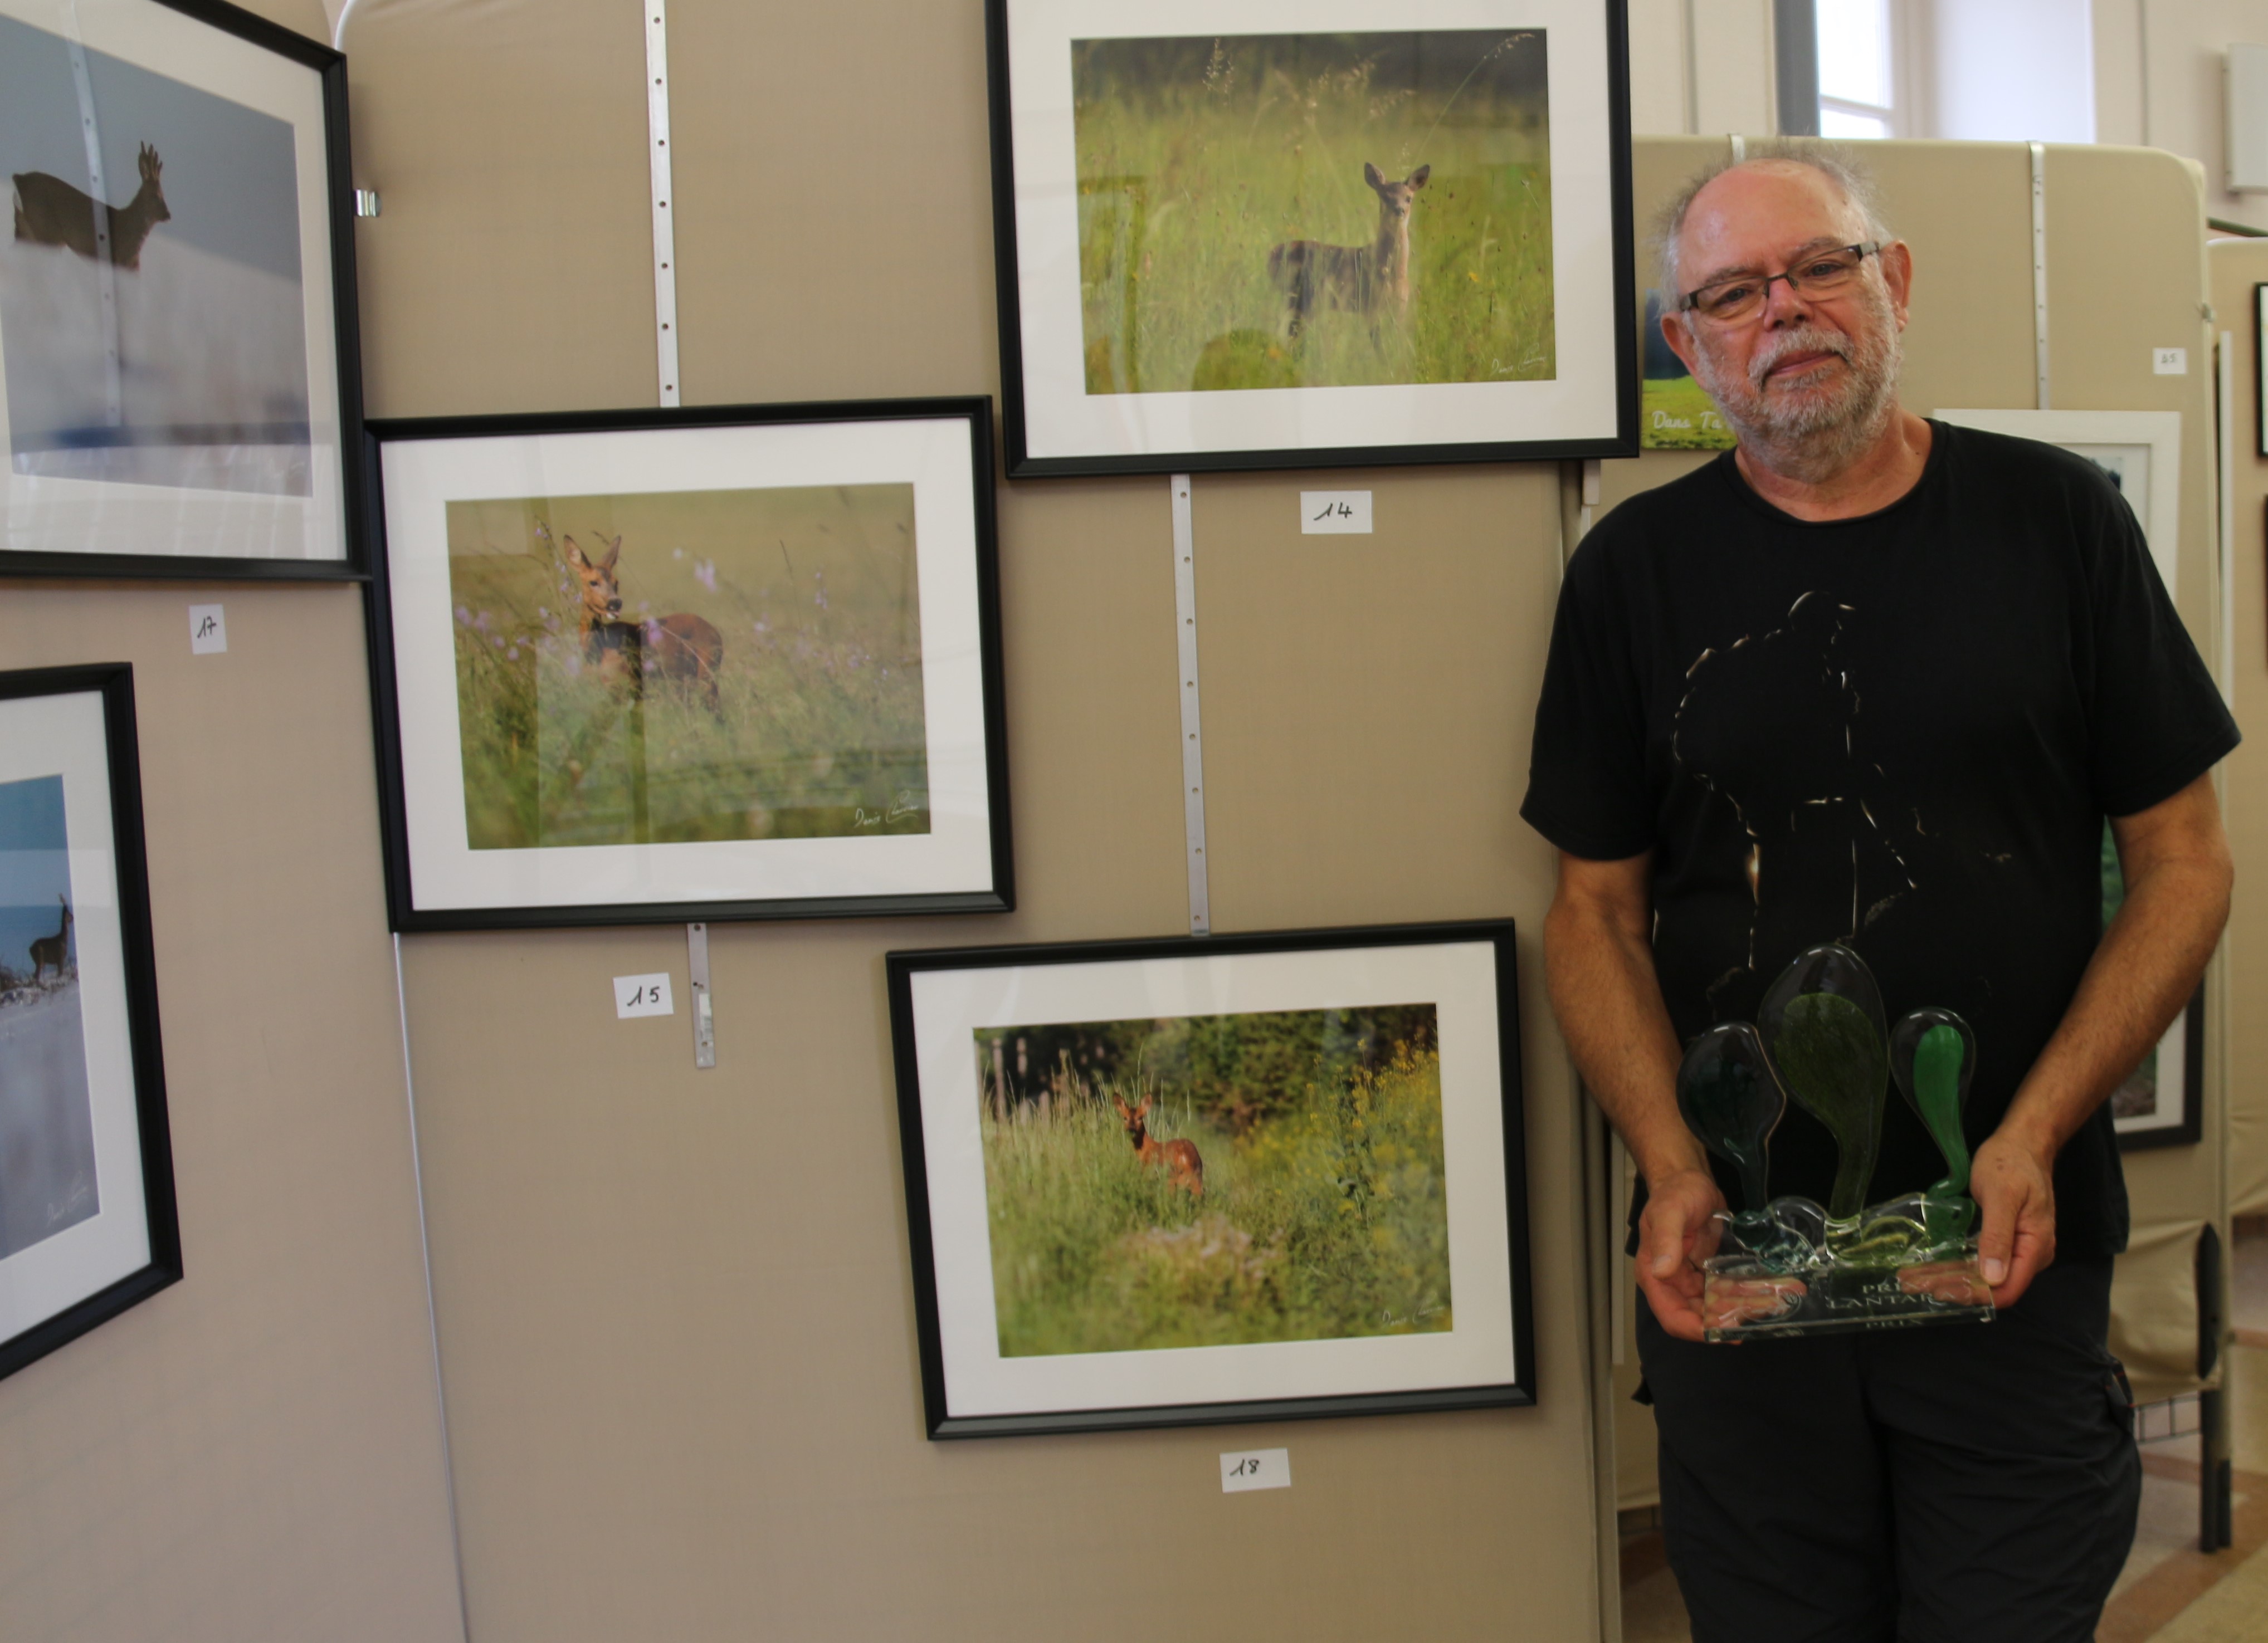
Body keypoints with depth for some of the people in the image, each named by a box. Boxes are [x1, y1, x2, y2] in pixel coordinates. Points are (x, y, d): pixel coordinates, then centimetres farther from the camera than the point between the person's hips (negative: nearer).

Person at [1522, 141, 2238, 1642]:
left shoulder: (2056, 520, 1)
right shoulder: (1638, 569, 2)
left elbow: (2184, 859, 2)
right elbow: (1596, 910, 4)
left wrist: (2033, 1140, -10)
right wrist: (1670, 1164, -11)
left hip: (2013, 1250, 0)